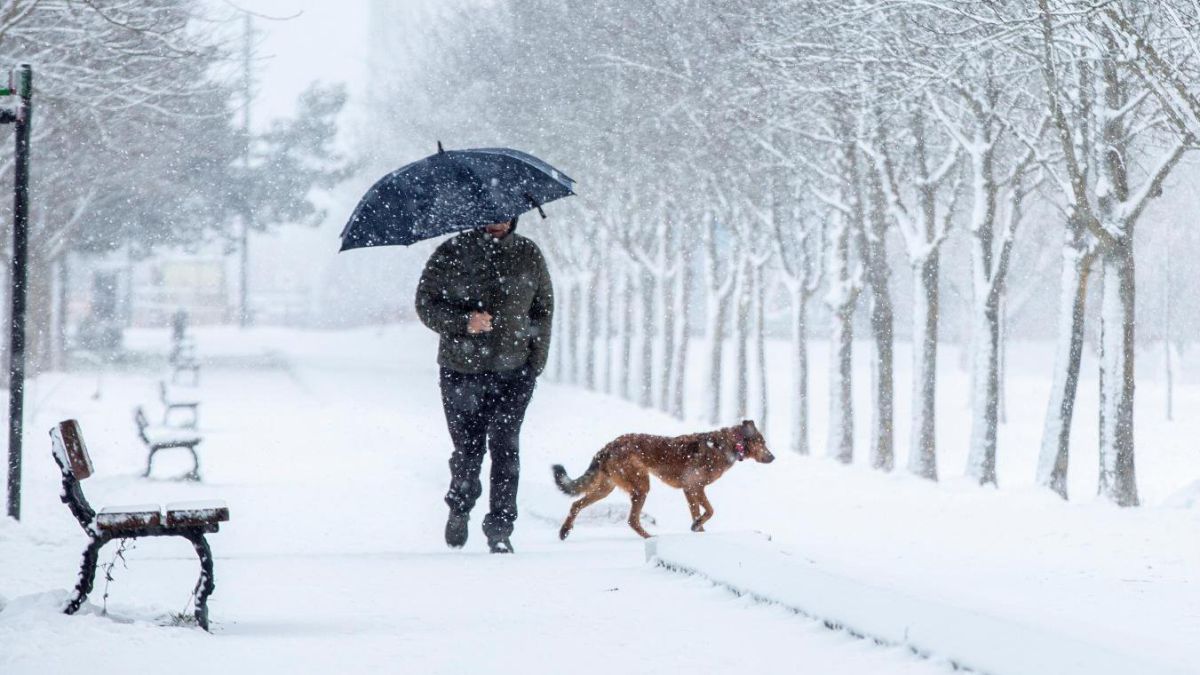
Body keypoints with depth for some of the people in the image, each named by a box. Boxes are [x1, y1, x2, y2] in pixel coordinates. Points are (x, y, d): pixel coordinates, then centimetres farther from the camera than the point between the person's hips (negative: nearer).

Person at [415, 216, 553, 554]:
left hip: (513, 371, 1)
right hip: (461, 371, -1)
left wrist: (536, 361, 5)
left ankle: (500, 529, -2)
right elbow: (426, 304, -2)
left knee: (505, 448, -8)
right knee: (468, 448, 6)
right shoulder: (452, 253, -2)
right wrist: (464, 321, -19)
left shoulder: (529, 255, 6)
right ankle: (460, 508, 34)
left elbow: (543, 310, 13)